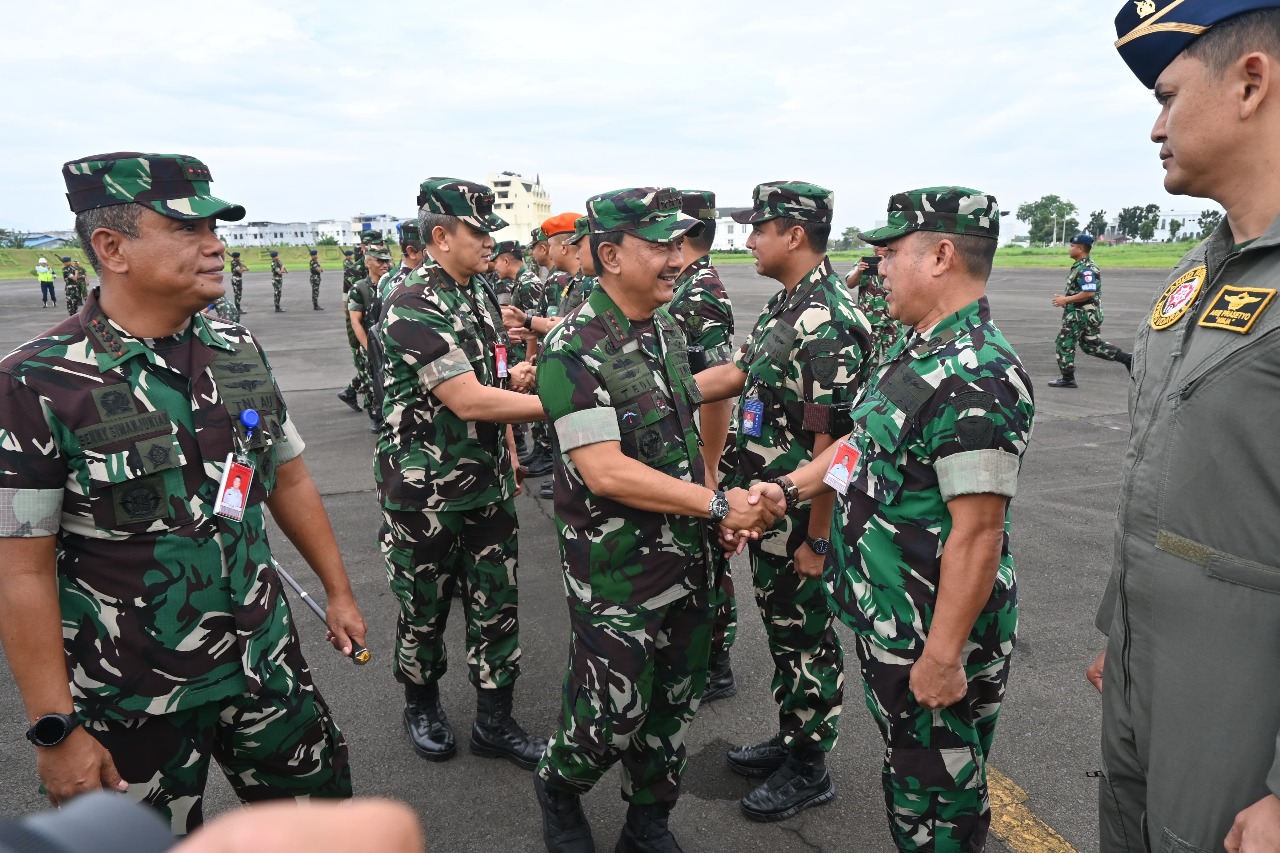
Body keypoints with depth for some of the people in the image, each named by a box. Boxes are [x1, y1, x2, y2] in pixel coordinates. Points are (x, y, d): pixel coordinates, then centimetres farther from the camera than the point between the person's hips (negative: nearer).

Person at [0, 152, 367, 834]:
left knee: (324, 815, 17)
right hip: (129, 706, -4)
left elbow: (289, 481, 9)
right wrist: (57, 730, -13)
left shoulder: (240, 350, 0)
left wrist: (338, 591, 12)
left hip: (265, 666, 5)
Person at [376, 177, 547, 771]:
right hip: (425, 491, -7)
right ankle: (422, 706, 36)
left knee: (498, 605, 11)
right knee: (423, 608, 12)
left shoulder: (478, 294, 8)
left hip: (488, 483, 7)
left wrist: (509, 452, 17)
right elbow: (467, 400, -28)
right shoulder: (412, 306, -20)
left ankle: (494, 721, 25)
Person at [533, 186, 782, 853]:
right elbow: (605, 472, -25)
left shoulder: (668, 331, 7)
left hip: (686, 562, 7)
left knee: (673, 705, 18)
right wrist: (720, 503, -20)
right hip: (616, 574, -7)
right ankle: (556, 787, 39)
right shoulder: (573, 351, -19)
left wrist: (725, 512, 3)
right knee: (612, 715, 6)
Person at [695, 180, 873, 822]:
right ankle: (791, 739, 40)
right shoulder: (784, 305, 9)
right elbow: (736, 374, 14)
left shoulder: (828, 322, -23)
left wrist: (817, 539, -21)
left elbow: (831, 442, -24)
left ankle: (810, 770, 26)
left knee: (807, 637, 7)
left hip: (801, 519, -9)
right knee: (780, 626, 21)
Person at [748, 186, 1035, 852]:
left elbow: (977, 533, -27)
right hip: (884, 616, 9)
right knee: (907, 769, 26)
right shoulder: (917, 347, 7)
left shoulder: (977, 379, -26)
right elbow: (867, 439, 18)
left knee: (936, 797, 12)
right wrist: (790, 488, 8)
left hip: (931, 635, -9)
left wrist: (943, 655, -23)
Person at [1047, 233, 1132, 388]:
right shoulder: (1080, 266, 12)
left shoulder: (1085, 269, -20)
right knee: (1091, 343, 19)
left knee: (1064, 344, -1)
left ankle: (1068, 379, 6)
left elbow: (1089, 293, -28)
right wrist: (1065, 297, 13)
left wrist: (1066, 300, -22)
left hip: (1081, 314, -10)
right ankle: (1127, 358, 18)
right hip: (1087, 313, 10)